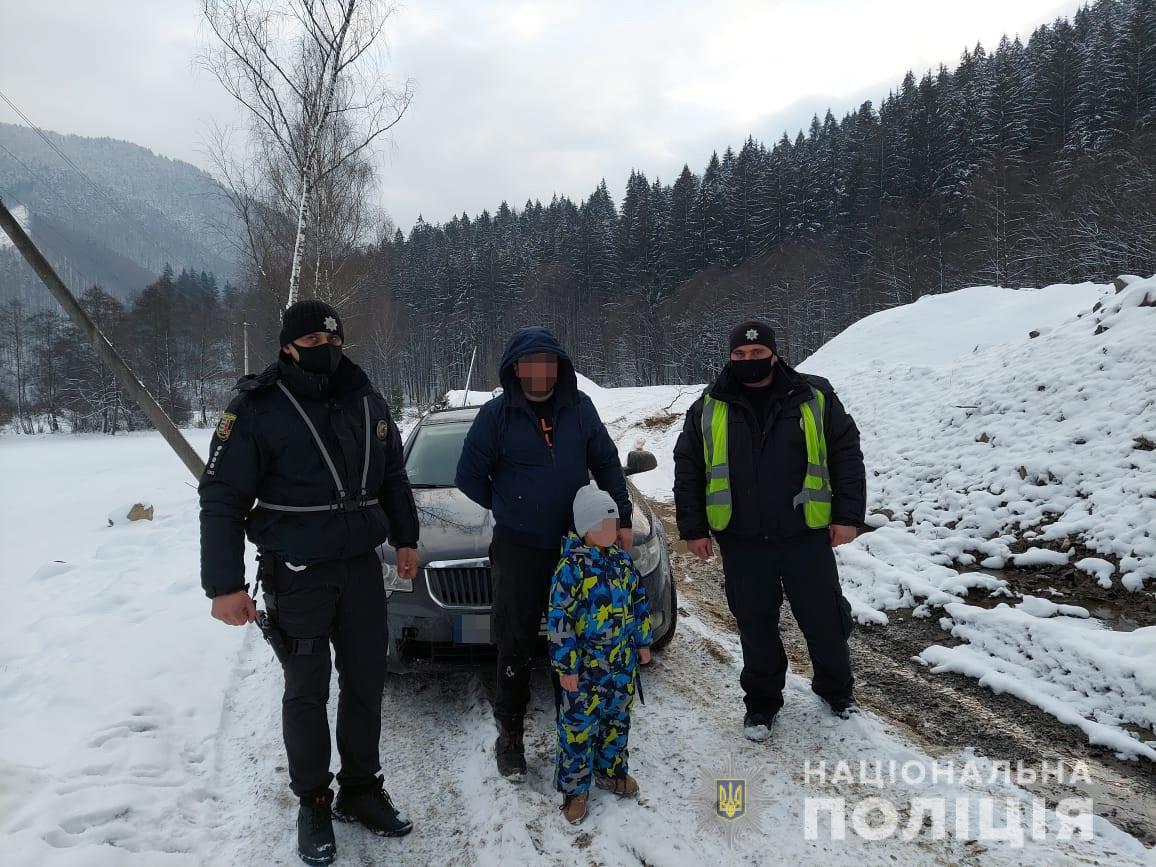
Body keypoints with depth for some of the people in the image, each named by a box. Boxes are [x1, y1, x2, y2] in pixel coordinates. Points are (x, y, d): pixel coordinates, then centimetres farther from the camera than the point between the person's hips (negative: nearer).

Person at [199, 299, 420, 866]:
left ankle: (360, 791, 30)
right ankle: (314, 804, 26)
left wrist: (405, 539, 17)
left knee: (365, 682, 12)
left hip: (363, 568, 5)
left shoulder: (366, 400, 4)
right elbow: (221, 499, -11)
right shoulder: (257, 409, -11)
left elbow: (392, 476, 16)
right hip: (298, 577, -4)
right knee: (307, 693, 7)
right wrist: (224, 584, -15)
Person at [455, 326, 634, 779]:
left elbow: (606, 463, 8)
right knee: (516, 647, 3)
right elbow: (469, 477, 1)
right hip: (518, 551, -3)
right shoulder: (497, 414, -8)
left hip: (577, 545, 3)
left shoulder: (579, 407, 0)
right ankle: (509, 737, 21)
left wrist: (622, 517, 2)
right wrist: (509, 509, 6)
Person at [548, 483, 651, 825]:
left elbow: (639, 601, 14)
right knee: (579, 726, 5)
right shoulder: (572, 566, -19)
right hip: (585, 666, -6)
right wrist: (567, 667, -17)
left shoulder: (623, 560, 2)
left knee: (617, 719, 20)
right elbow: (559, 619, -19)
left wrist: (643, 641, 16)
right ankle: (573, 788, 21)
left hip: (623, 662, 6)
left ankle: (611, 771, 40)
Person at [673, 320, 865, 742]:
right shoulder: (708, 409, 2)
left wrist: (847, 515, -4)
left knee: (824, 619, 12)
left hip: (806, 537, 0)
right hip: (742, 543, 1)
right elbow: (688, 470, 6)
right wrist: (693, 528, 3)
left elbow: (847, 455, 1)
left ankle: (836, 689, 38)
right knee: (755, 625, 12)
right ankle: (761, 701, 31)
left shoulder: (815, 398, -1)